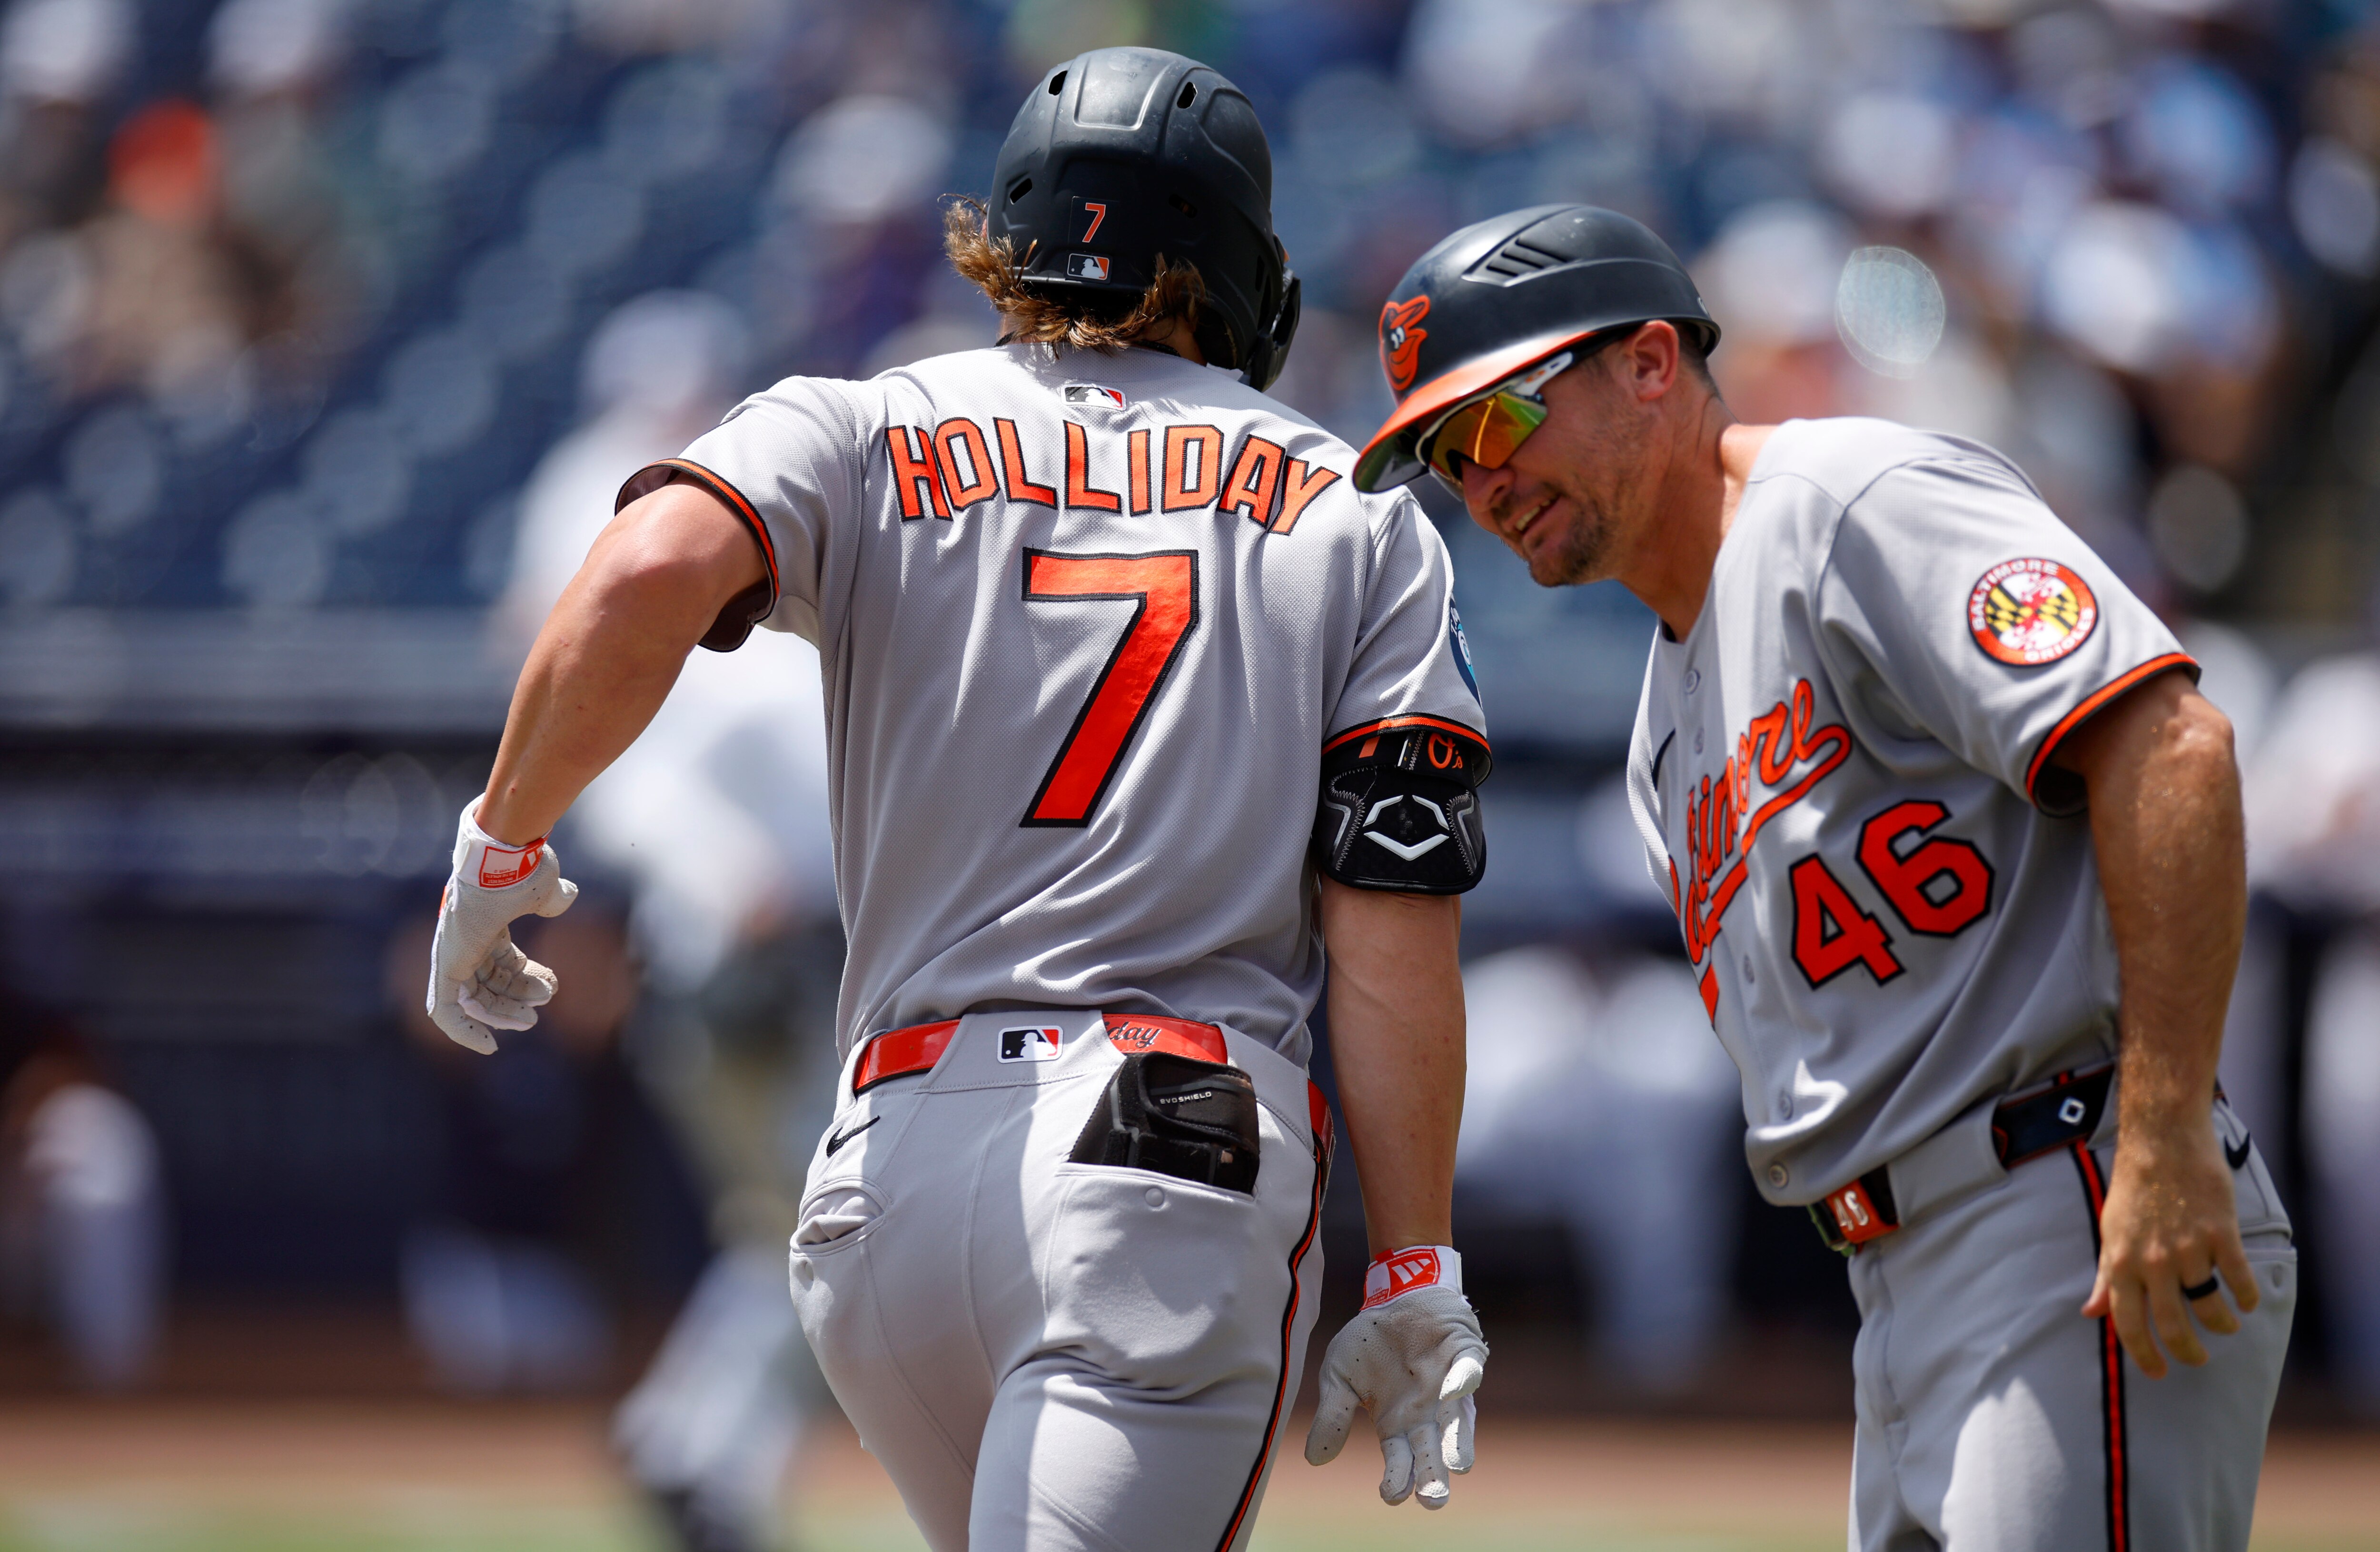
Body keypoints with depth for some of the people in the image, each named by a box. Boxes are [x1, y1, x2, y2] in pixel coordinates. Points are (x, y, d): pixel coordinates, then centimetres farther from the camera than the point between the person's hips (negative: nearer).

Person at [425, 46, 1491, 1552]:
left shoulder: (863, 435, 11)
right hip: (1183, 1175, -2)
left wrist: (502, 843, 3)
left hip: (896, 1161, 3)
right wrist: (1418, 1282, 5)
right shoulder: (1361, 521, 13)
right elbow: (1396, 938, 3)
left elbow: (648, 579, -12)